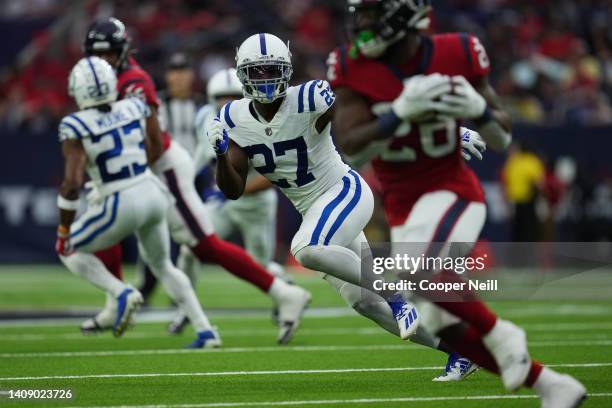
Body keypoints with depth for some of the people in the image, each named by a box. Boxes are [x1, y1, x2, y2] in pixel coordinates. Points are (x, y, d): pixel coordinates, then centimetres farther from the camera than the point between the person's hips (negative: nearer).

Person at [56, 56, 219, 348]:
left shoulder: (75, 127, -14)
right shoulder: (135, 108, 1)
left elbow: (72, 183, -18)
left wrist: (63, 229, -9)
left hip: (120, 205, -5)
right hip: (152, 193, 5)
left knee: (68, 249, 18)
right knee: (162, 265, 27)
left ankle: (122, 294, -3)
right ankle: (205, 332, 18)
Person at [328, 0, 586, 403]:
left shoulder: (456, 56, -9)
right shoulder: (355, 68, -6)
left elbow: (502, 140, 0)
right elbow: (350, 147, -15)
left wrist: (479, 109, -22)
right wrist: (401, 112, -28)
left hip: (452, 191, -4)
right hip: (402, 208, 4)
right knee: (446, 329, 2)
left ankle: (498, 333, -10)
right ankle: (553, 387, 15)